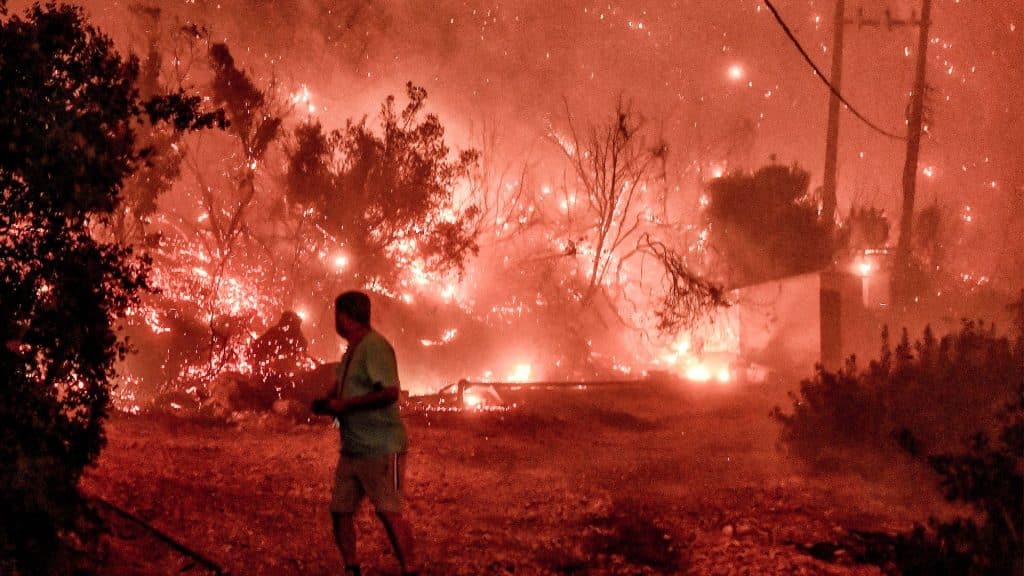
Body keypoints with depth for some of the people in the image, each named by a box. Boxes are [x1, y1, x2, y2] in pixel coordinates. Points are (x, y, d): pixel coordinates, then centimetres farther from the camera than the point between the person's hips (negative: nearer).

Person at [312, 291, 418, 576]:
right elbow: (343, 389, 31)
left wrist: (342, 404, -18)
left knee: (389, 512, -11)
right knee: (340, 510, 8)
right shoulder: (352, 350, 17)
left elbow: (389, 392, -23)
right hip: (352, 448, 10)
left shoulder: (374, 346, -14)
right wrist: (326, 402, 8)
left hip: (381, 448, -10)